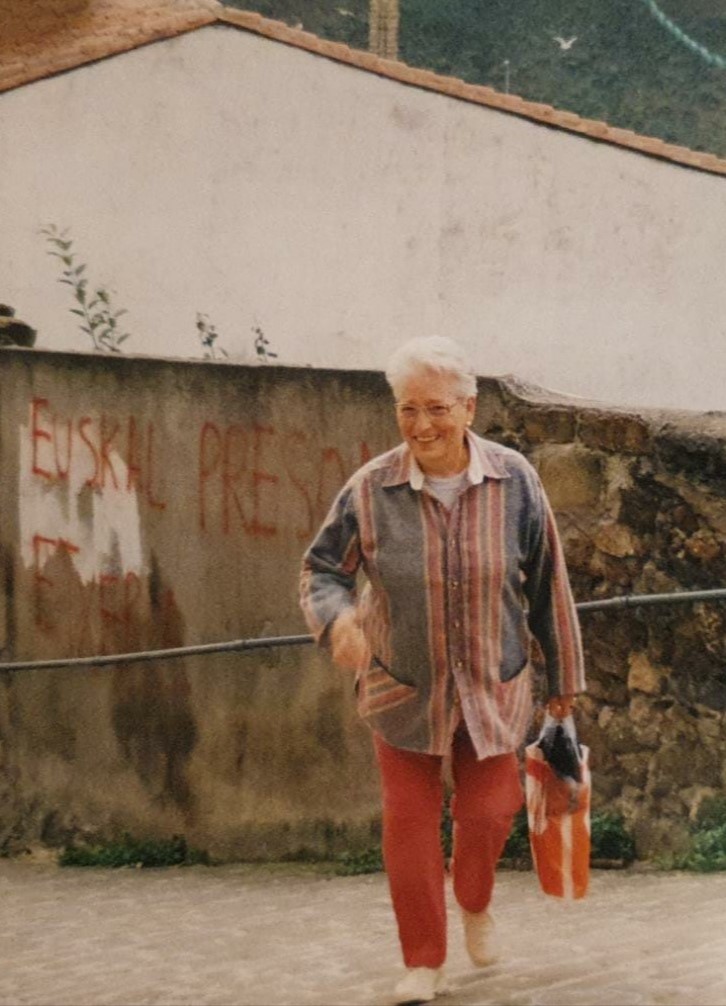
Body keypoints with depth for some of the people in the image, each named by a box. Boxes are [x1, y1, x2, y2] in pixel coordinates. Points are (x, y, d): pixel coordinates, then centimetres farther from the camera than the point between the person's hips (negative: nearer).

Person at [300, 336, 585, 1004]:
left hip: (494, 686, 0)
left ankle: (475, 904, 40)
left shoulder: (514, 482, -12)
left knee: (488, 811, 5)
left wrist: (564, 677, 5)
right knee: (409, 822, 2)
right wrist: (337, 618, -27)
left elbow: (548, 586, -2)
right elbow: (322, 570, -3)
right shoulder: (370, 490, -15)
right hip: (402, 687, 0)